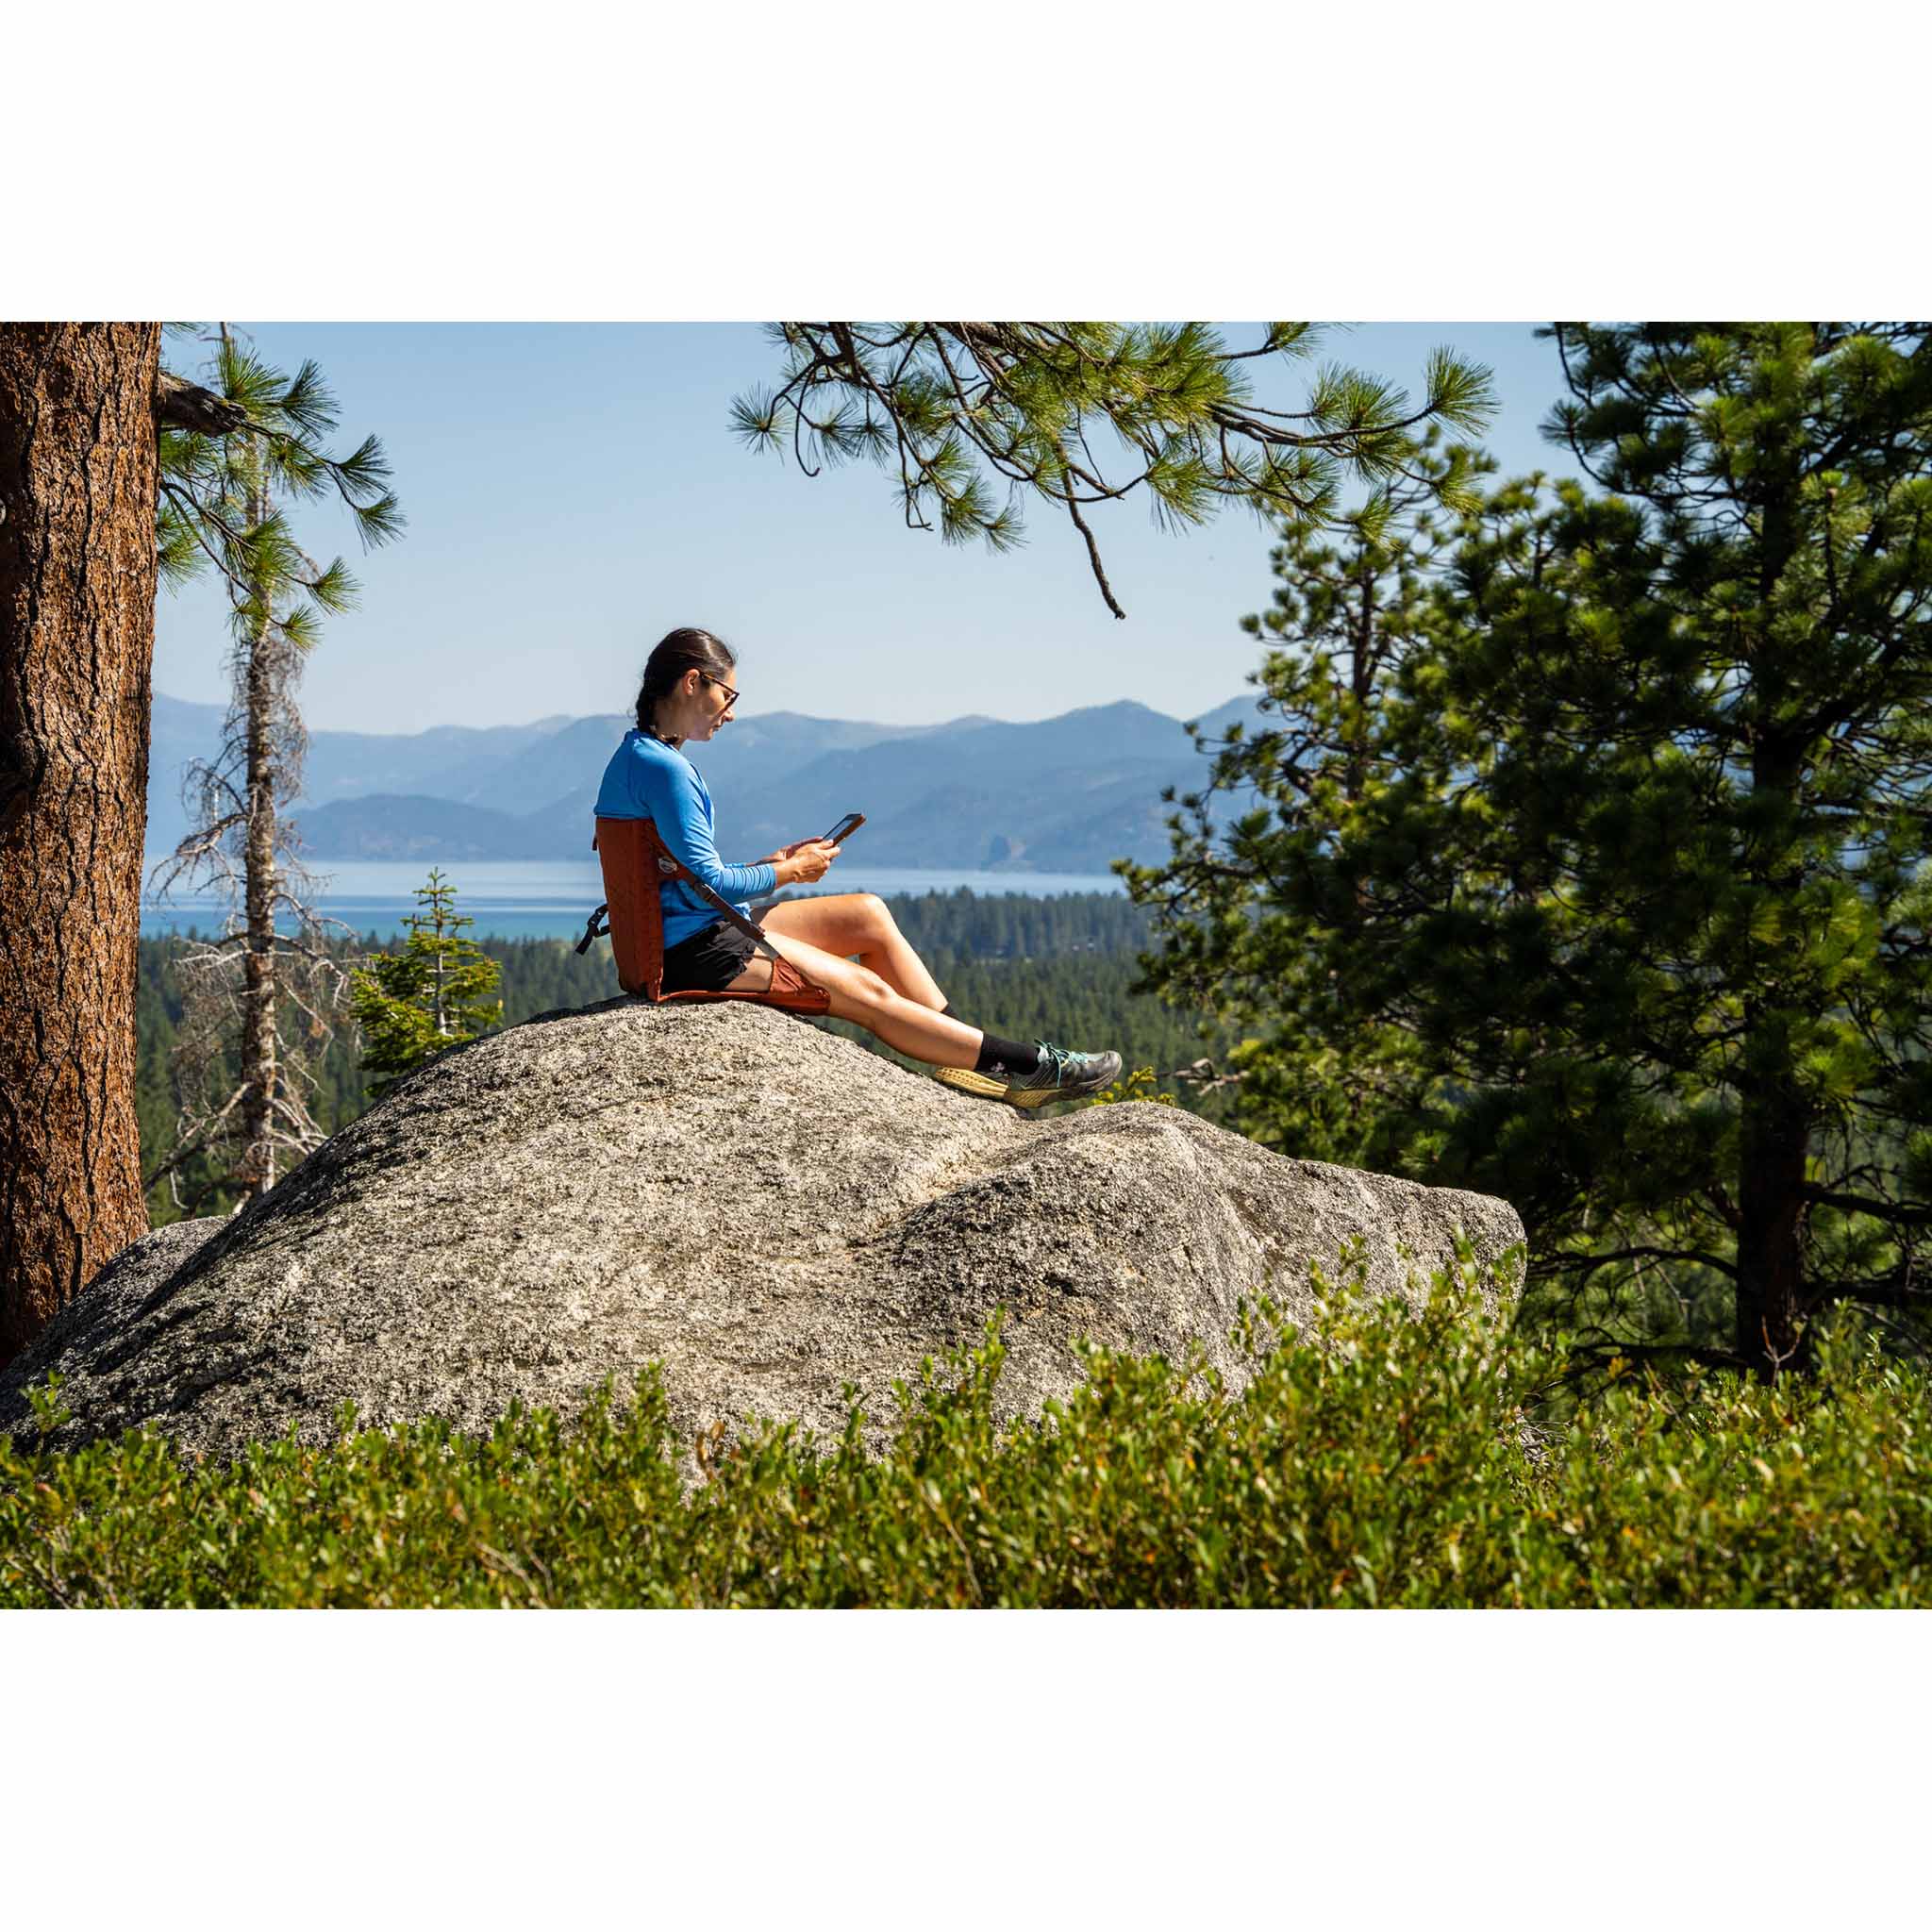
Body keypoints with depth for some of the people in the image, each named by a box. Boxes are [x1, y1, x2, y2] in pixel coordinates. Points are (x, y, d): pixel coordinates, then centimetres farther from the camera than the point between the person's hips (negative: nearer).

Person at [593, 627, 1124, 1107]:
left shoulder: (633, 757, 13)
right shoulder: (665, 768, -20)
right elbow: (707, 883, -20)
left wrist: (769, 864, 11)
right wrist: (787, 873, -3)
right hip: (697, 952, -11)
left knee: (868, 913, 11)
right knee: (868, 992, -7)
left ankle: (969, 1050, 9)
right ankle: (1029, 1065, -1)